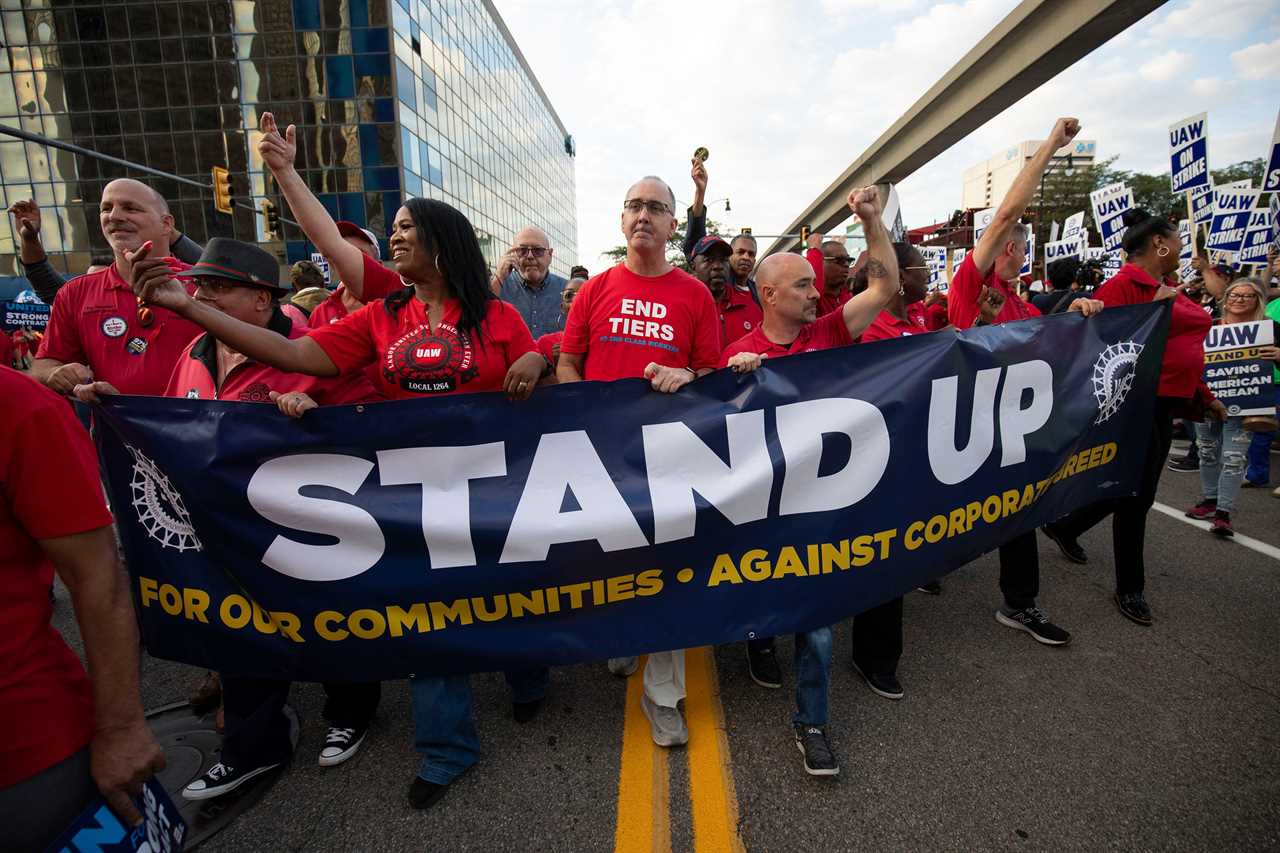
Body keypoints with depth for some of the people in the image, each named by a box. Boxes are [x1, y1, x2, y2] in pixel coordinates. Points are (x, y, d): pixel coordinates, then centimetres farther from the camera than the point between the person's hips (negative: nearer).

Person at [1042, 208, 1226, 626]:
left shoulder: (1165, 288, 14)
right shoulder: (1122, 285, -13)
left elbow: (1179, 350, 20)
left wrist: (1204, 396, 22)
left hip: (1163, 404, 9)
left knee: (1136, 491, 17)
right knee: (1136, 494, 1)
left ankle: (1063, 527, 38)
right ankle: (1130, 588, 17)